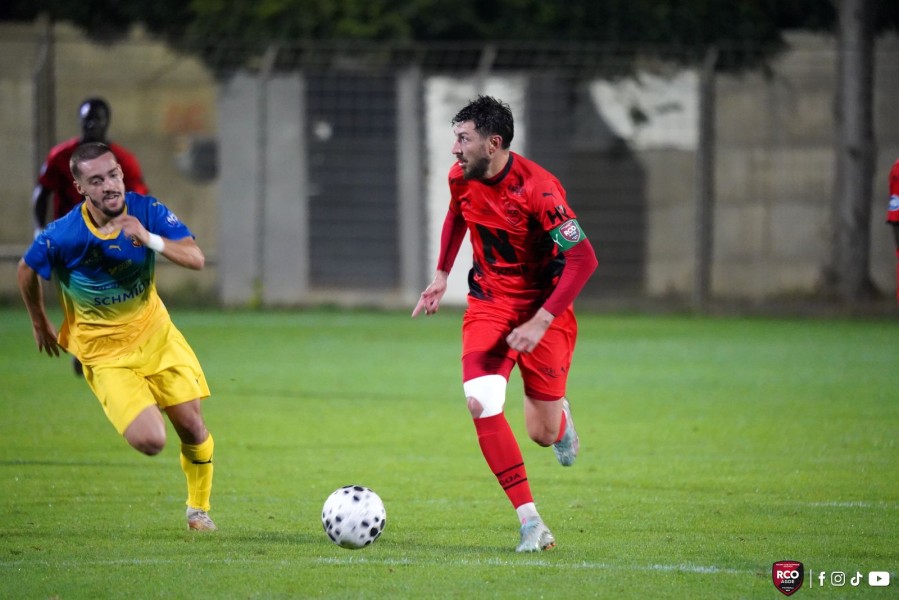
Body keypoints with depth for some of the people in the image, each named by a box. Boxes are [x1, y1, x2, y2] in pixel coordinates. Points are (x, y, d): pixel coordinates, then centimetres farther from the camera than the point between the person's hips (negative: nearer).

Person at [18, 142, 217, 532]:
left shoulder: (147, 211, -15)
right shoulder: (63, 236, -23)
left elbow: (196, 259, -22)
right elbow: (27, 271, -2)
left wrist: (150, 239, -39)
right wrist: (40, 326, 11)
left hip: (155, 334, 3)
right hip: (105, 352, -3)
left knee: (192, 428, 2)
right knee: (150, 442, -17)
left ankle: (198, 509, 28)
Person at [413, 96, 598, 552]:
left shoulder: (537, 188, -25)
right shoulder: (461, 177, -6)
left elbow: (583, 259, -24)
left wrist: (540, 322, -27)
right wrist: (441, 274, 16)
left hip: (544, 306, -4)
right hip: (489, 304, 4)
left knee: (543, 434, 1)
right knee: (481, 404, -21)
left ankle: (558, 415, 43)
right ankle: (531, 524, -16)